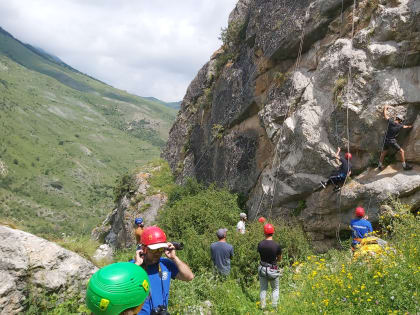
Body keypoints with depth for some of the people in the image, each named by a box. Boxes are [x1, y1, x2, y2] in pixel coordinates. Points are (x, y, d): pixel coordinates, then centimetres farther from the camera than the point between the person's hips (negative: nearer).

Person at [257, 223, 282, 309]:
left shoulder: (260, 244, -12)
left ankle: (262, 307, 23)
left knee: (263, 289, 18)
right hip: (273, 270, -2)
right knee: (275, 289, 20)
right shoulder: (277, 245, -19)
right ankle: (274, 307, 19)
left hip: (262, 269, 2)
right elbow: (279, 259, -4)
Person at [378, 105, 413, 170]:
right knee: (401, 151, 9)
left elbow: (385, 115, 8)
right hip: (393, 141, -3)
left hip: (386, 140, 3)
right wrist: (410, 126, 40)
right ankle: (404, 165, 10)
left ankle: (380, 165, 23)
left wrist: (385, 108, 24)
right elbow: (405, 126, 18)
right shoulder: (400, 126, -6)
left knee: (383, 153, 19)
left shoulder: (390, 121, -6)